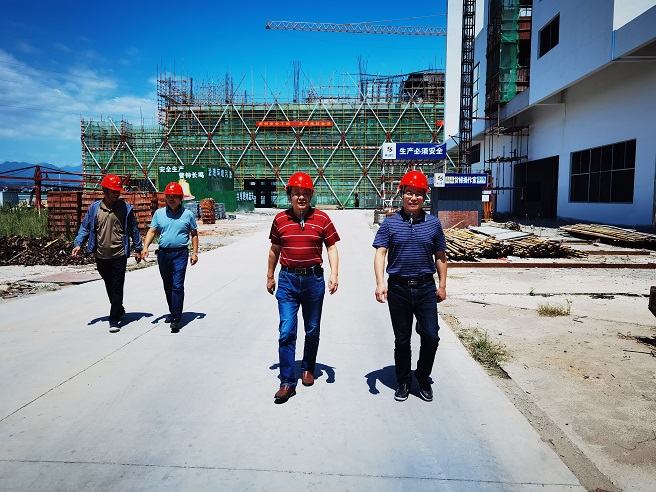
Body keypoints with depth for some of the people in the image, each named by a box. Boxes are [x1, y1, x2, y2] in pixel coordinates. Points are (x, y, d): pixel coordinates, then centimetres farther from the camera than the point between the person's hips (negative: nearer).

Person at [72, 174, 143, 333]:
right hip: (101, 256, 3)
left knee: (117, 288, -4)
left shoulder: (126, 208, -2)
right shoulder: (94, 208, 2)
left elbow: (134, 229, 5)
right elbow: (85, 227, 7)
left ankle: (114, 320, 1)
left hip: (119, 255, -3)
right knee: (109, 287, 16)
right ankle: (119, 310, 36)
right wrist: (78, 244, -6)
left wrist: (138, 249, 6)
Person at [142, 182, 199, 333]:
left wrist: (195, 253, 1)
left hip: (180, 254, -4)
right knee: (168, 286, 14)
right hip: (163, 253, 4)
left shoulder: (188, 214, 3)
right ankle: (173, 312, 31)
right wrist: (145, 247, -8)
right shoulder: (159, 213, 8)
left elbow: (194, 234, 8)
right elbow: (152, 231, 7)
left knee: (177, 286, -11)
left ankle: (176, 319, -10)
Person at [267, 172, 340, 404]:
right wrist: (270, 276, 16)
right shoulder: (280, 219, 1)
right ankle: (287, 382, 4)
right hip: (287, 280, 0)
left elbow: (331, 247, 0)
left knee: (312, 330, 14)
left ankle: (307, 369, 35)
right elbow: (275, 250, 12)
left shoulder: (322, 219, -3)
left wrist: (334, 274, -13)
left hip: (314, 279, 0)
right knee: (286, 331, -5)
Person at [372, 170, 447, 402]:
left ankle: (423, 378, 24)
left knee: (430, 336, -2)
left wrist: (442, 285, 8)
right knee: (402, 340, 11)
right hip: (398, 289, -1)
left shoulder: (433, 223, 5)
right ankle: (403, 382, 29)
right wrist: (380, 283, -18)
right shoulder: (390, 223, 0)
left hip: (426, 288, 1)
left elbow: (440, 257, 11)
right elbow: (380, 253, -6)